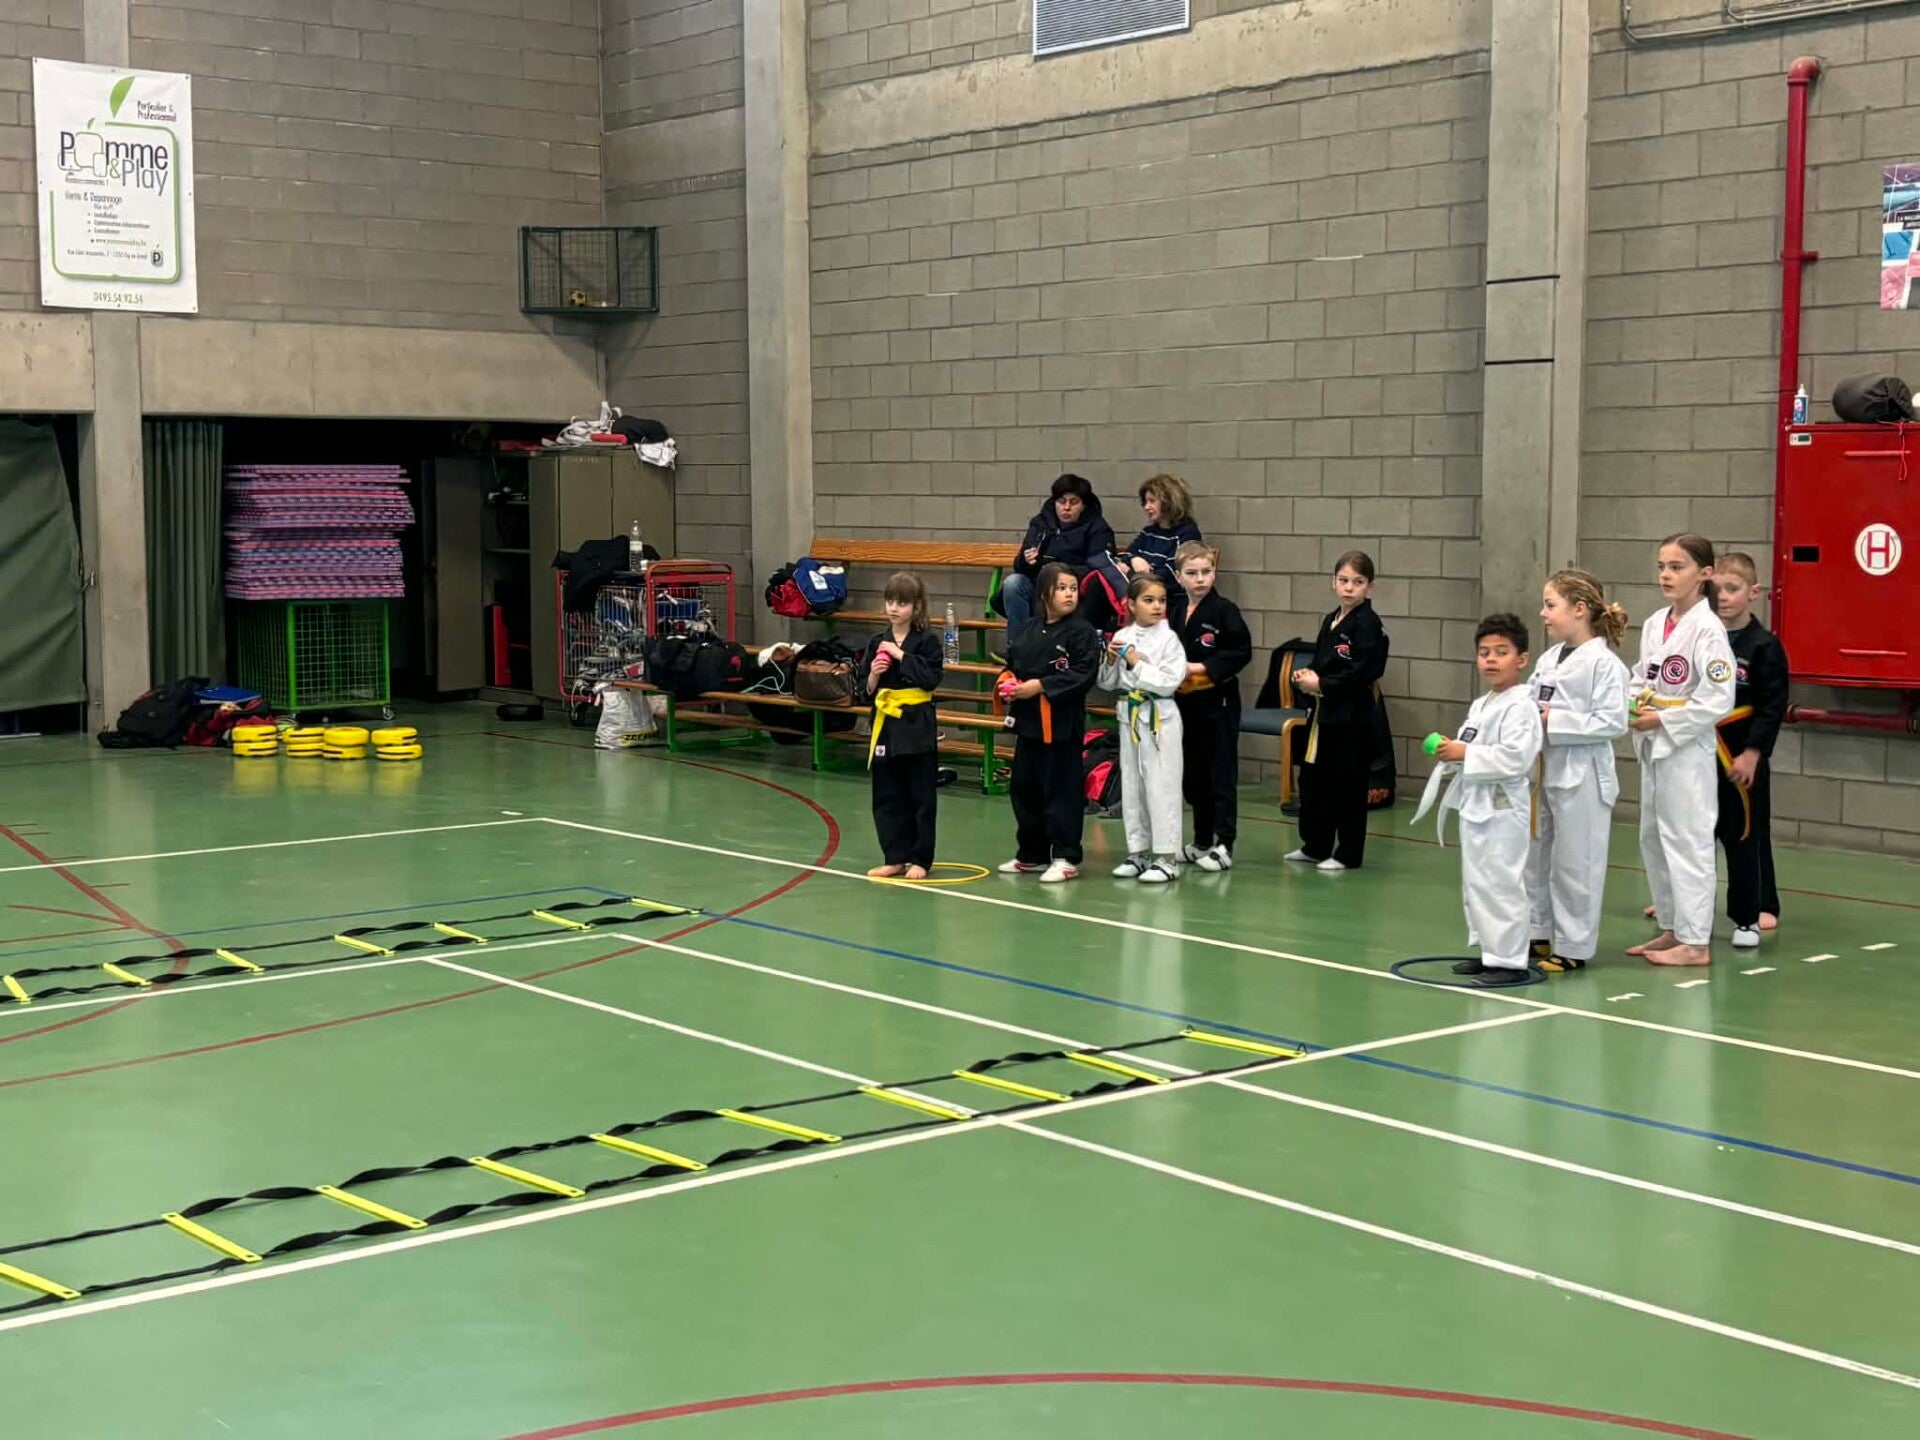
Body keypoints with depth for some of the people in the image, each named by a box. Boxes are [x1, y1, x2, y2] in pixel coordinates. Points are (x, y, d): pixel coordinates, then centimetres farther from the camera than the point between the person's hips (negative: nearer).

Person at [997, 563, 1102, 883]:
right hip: (1027, 721, 7)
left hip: (1062, 723, -7)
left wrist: (1041, 685, -20)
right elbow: (1012, 662, 18)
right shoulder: (1030, 631, 9)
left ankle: (1065, 857, 6)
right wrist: (1006, 682, -4)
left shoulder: (1082, 633, -9)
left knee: (1062, 791, -3)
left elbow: (1082, 675, -18)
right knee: (1024, 789, 14)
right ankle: (1032, 854, 26)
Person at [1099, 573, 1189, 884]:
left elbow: (1169, 682, -16)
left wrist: (1138, 664, -16)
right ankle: (1138, 852, 22)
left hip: (1160, 718, -5)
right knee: (1131, 786, 12)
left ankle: (1166, 857, 1)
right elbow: (1107, 683, 10)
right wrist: (1111, 660, -7)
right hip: (1130, 716, 5)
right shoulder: (1121, 637, 5)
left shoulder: (1168, 639, -8)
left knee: (1161, 787, -4)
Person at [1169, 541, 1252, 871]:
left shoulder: (1224, 610, -10)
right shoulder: (1173, 610, 6)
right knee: (1192, 774, 14)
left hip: (1218, 701, -6)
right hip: (1184, 701, 6)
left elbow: (1241, 651, -14)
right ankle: (1202, 841, 25)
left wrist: (1203, 667, -17)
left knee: (1221, 773, -2)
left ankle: (1223, 845, -1)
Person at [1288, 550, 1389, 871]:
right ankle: (1314, 846, 26)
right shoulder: (1330, 621, 13)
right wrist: (1307, 677, 0)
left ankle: (1348, 853, 9)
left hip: (1352, 715, -8)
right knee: (1313, 777, 12)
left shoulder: (1368, 625, -12)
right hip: (1325, 711, 8)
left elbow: (1363, 673, -20)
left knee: (1348, 784, -1)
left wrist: (1322, 684, -15)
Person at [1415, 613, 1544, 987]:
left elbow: (1515, 757, -24)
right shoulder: (1479, 706, 14)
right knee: (1474, 882, 16)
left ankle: (1509, 960, 0)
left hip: (1502, 808, -10)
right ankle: (1488, 951, 26)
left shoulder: (1520, 707, -14)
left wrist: (1465, 754, -21)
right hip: (1474, 804, 10)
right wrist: (1449, 752, 0)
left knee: (1501, 883, -6)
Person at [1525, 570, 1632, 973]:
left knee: (1574, 863, 0)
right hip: (1543, 769, 8)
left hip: (1581, 776, -8)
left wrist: (1555, 721, -19)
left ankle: (1573, 947, 10)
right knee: (1536, 855, 16)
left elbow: (1613, 722, -18)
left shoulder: (1603, 663, -13)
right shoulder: (1548, 660, 10)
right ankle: (1539, 934, 29)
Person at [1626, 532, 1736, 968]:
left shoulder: (1707, 629, -16)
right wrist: (1634, 706, -2)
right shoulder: (1654, 624, 8)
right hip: (1652, 747, 9)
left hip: (1687, 749, -9)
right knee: (1653, 839, 16)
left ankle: (1695, 942, 3)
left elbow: (1719, 700, -19)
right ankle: (1672, 928, 28)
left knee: (1687, 840, -4)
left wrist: (1662, 720, -18)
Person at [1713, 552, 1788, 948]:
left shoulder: (1764, 646, -9)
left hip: (1742, 757, -4)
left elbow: (1773, 708, -10)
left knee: (1745, 834, 1)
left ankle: (1748, 916, 10)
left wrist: (1752, 753, -14)